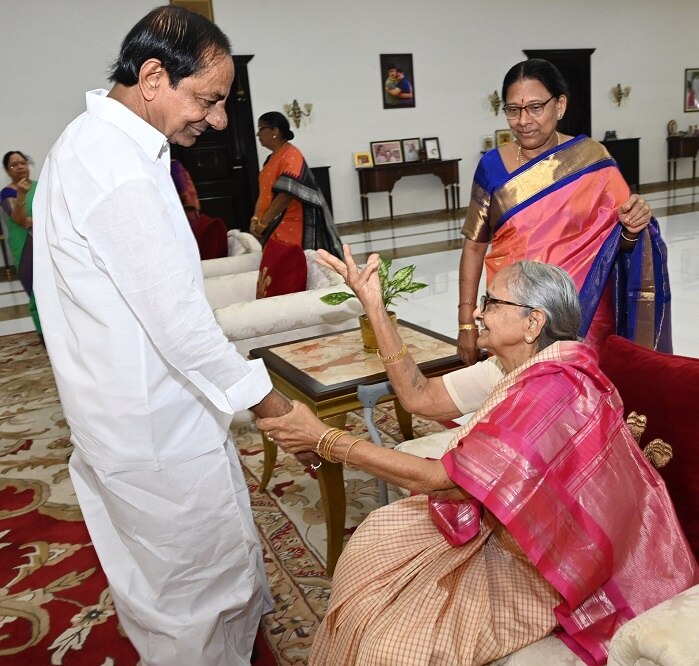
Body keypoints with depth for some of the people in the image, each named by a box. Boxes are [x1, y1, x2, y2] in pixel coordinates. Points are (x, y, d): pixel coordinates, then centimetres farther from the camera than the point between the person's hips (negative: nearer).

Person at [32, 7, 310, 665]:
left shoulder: (97, 138, 8)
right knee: (203, 572, 10)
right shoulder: (120, 173, -26)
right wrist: (265, 398, -14)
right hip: (153, 422, -10)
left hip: (135, 405, 10)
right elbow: (180, 323, -26)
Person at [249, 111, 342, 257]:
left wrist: (262, 222, -20)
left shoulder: (290, 155, -11)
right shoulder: (272, 158, 14)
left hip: (291, 227, -8)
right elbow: (264, 193, 14)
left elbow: (287, 193, -21)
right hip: (275, 226, 8)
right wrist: (255, 219, -1)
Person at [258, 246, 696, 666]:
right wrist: (373, 304, -6)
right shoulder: (516, 368, -4)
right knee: (376, 541, 9)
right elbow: (420, 396, -2)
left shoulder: (551, 390, -32)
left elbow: (438, 479, -31)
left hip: (549, 562, -9)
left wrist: (323, 439, -28)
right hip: (511, 524, 9)